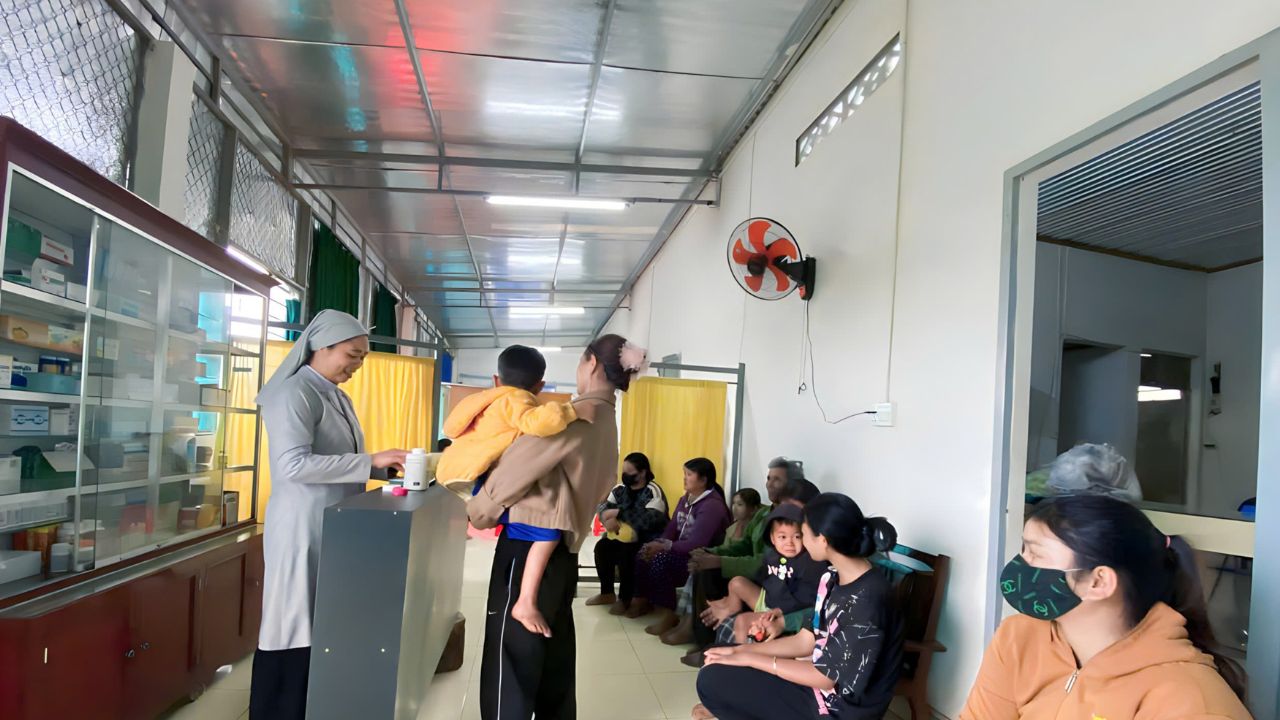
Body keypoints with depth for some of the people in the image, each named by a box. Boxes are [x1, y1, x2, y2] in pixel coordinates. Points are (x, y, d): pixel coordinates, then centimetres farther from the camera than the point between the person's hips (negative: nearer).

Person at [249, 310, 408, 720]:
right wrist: (371, 462, -25)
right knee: (297, 629, 0)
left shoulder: (338, 398, 14)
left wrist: (388, 468, 3)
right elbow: (293, 465, -25)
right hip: (302, 530, -8)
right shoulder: (295, 392, -14)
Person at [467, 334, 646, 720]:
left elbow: (520, 465, -15)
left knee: (512, 655, -1)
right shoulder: (606, 424, 14)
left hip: (529, 546, -9)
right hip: (561, 549, 9)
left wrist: (479, 511, -1)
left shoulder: (579, 415, -14)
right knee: (553, 656, 18)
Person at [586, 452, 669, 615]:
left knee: (626, 554, -30)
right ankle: (607, 593, 4)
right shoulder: (621, 488, 4)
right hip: (625, 536, 8)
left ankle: (625, 599, -11)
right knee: (602, 546, -12)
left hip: (649, 541, -7)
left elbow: (649, 519, -33)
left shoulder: (653, 492, -19)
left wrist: (618, 513, -30)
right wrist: (608, 519, -22)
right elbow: (602, 506, 3)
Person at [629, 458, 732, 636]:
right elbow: (672, 528, 7)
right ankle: (645, 600, 9)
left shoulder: (712, 505, -20)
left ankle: (668, 614, -19)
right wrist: (658, 543, -13)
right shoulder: (686, 499, 10)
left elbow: (697, 543, -28)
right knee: (644, 553, -7)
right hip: (682, 550, 9)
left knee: (660, 560, -28)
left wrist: (665, 547, -28)